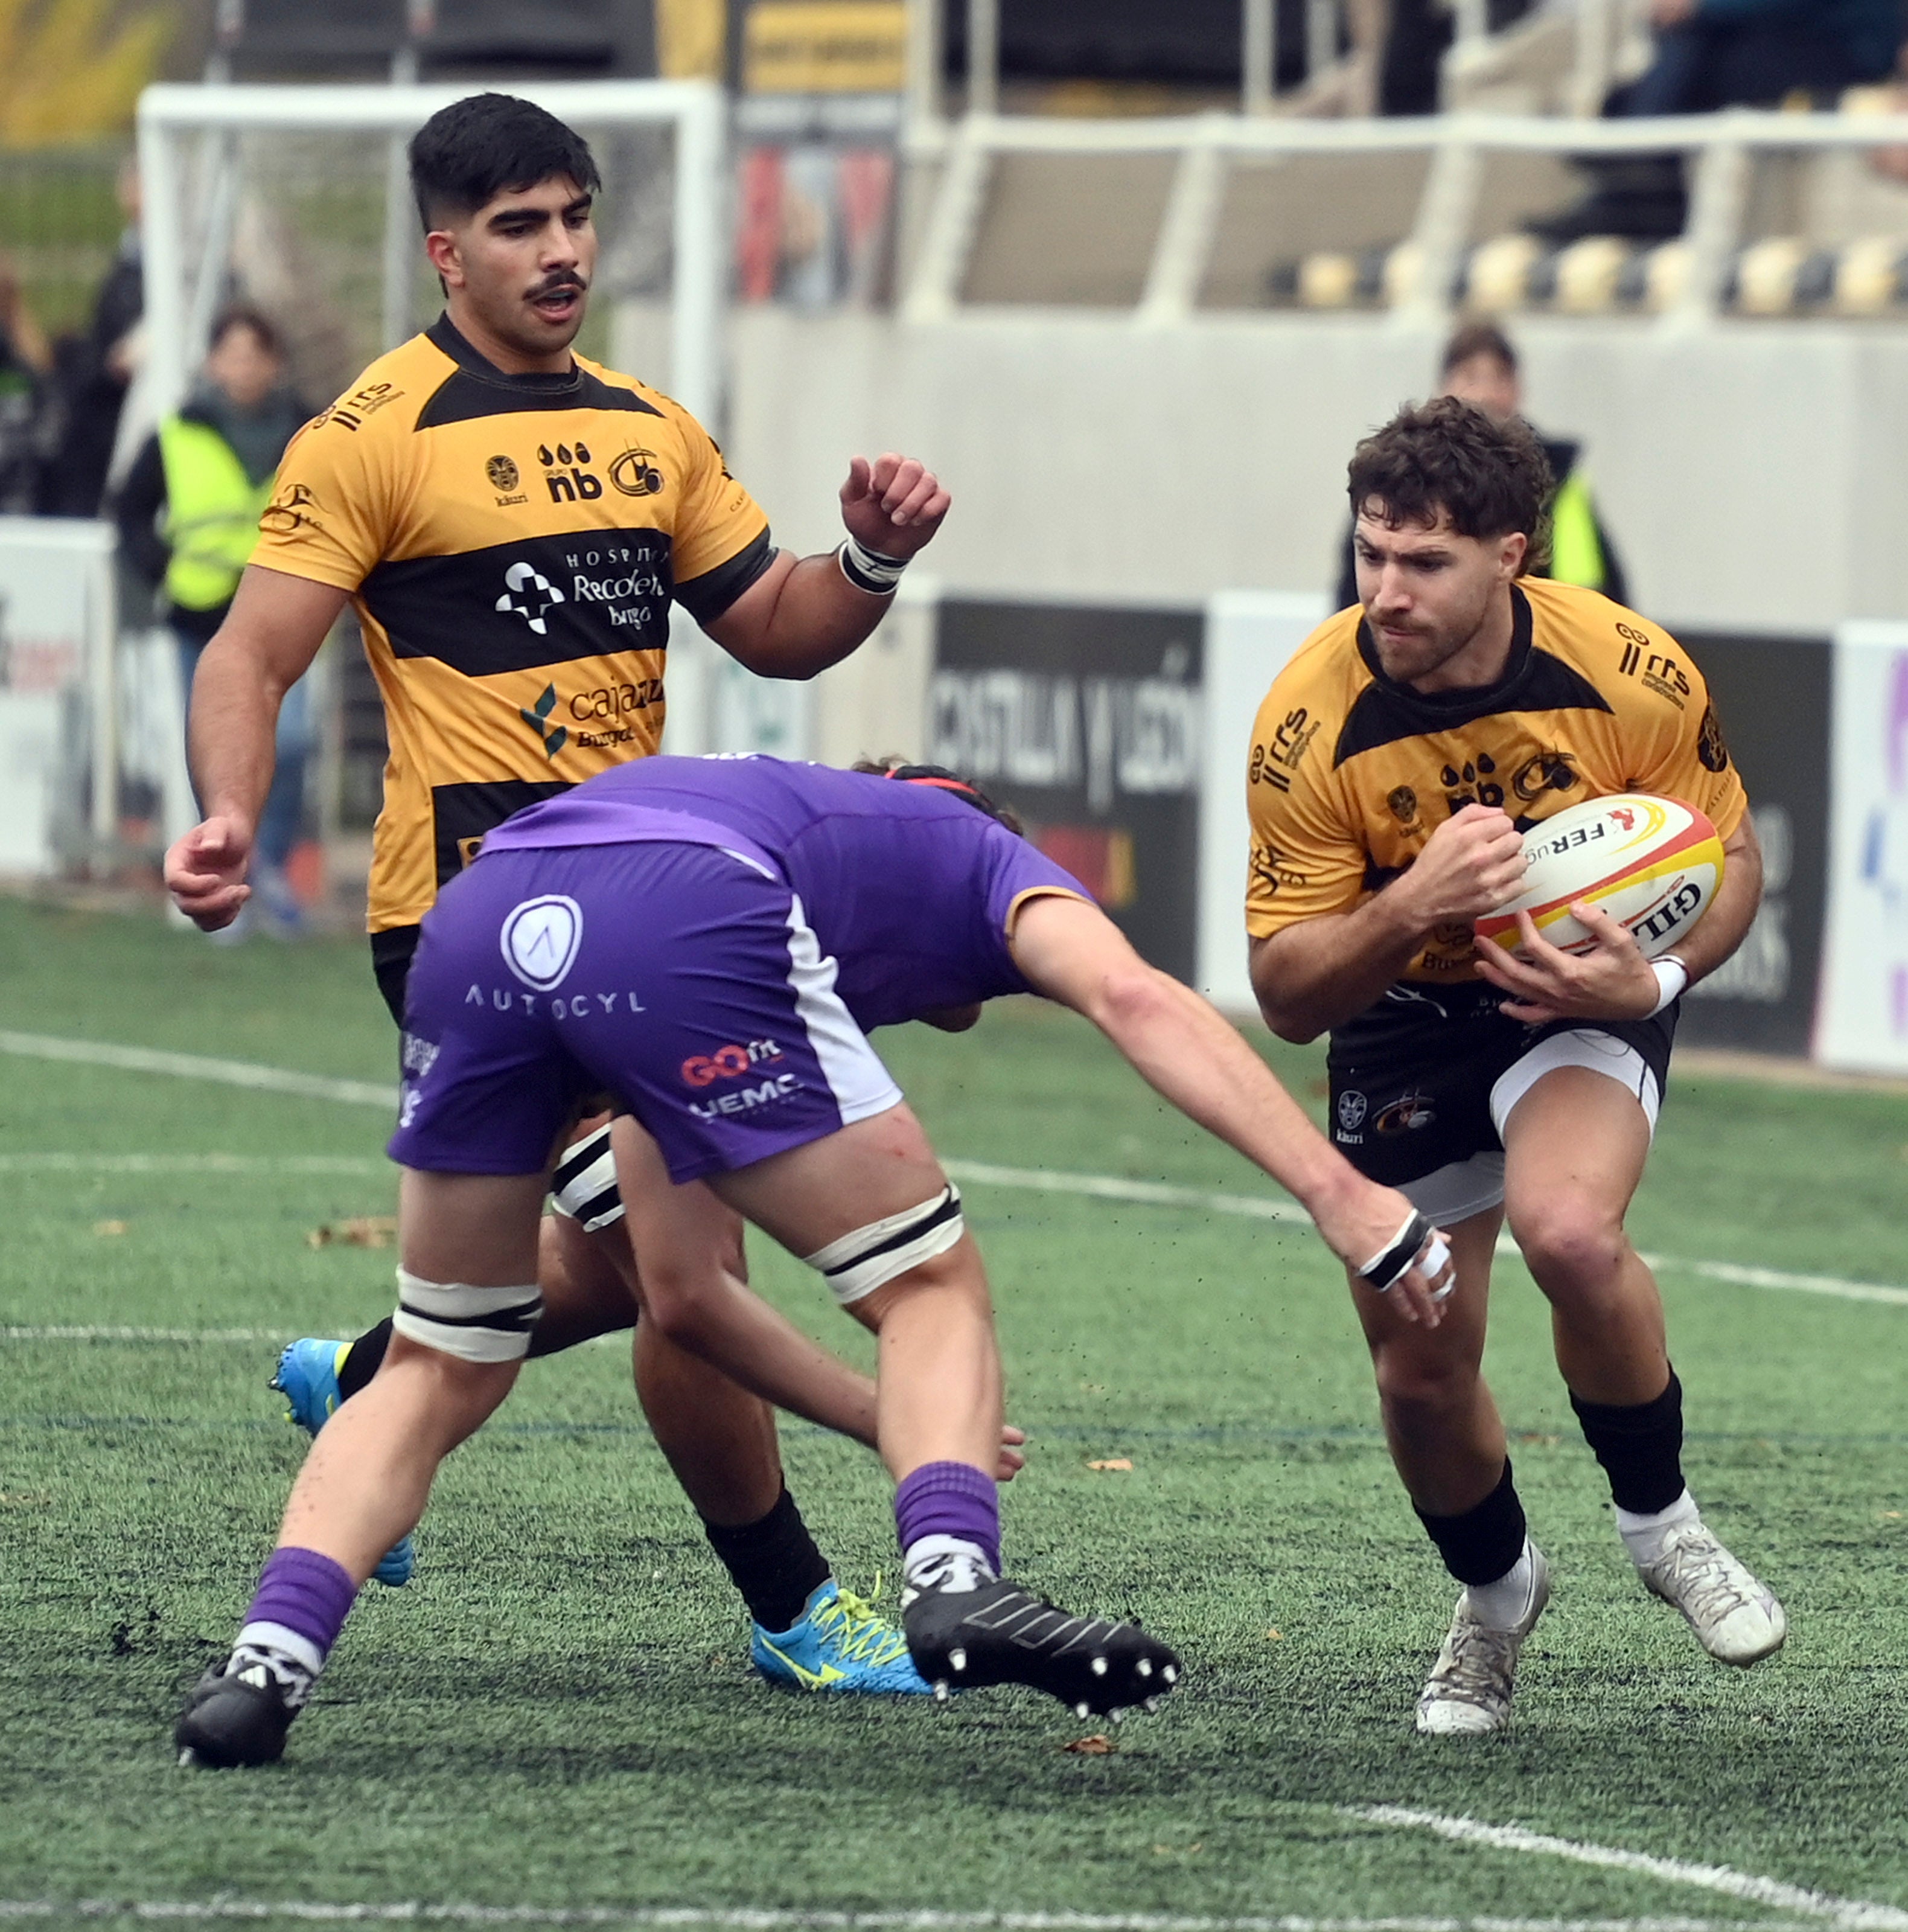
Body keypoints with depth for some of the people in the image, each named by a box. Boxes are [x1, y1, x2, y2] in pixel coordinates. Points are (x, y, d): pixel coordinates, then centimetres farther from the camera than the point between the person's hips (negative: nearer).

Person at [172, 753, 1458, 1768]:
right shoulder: (981, 856, 34)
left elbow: (682, 1293, 45)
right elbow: (1131, 996, 8)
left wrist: (892, 1418, 53)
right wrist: (1338, 1191, 1)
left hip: (473, 925, 5)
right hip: (684, 928, -5)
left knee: (441, 1374, 22)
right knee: (934, 1293, 13)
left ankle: (272, 1654, 3)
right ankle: (954, 1578, -11)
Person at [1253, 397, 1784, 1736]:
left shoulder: (1633, 674, -22)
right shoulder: (1311, 723, -23)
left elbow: (1730, 857, -4)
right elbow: (1286, 994, -17)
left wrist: (1654, 975, -24)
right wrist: (1409, 907, -37)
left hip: (1584, 997, -2)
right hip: (1402, 1014, 2)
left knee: (1569, 1229, -33)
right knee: (1421, 1375, 1)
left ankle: (1662, 1523, -5)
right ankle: (1497, 1598, 36)